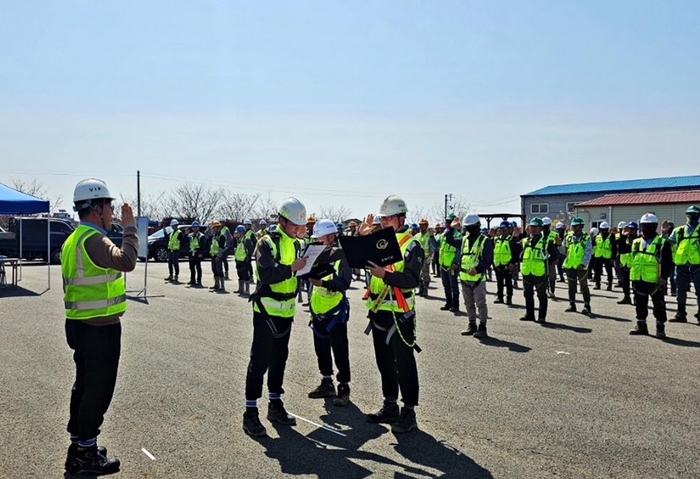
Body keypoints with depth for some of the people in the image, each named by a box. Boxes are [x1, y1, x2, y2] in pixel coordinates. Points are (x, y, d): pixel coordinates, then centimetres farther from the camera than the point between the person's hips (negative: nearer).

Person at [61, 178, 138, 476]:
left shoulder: (74, 239, 14)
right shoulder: (93, 239, -19)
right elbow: (126, 261, -34)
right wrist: (129, 226, -23)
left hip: (81, 325, 10)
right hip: (100, 328, -10)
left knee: (85, 384, 19)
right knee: (98, 389, 0)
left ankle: (78, 444, 31)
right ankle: (85, 455, 10)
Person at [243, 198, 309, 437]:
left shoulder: (296, 244, 10)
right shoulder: (267, 243, -12)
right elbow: (266, 273, -24)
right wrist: (291, 267, -27)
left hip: (286, 311, 7)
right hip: (267, 311, -7)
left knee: (279, 359, 15)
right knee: (259, 361, -3)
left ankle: (275, 405, 27)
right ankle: (250, 413, 4)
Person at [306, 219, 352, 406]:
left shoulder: (341, 255, -10)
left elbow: (344, 283, -19)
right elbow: (311, 274, 19)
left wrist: (323, 283, -30)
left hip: (335, 312, -7)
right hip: (318, 311, 7)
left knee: (340, 352, -1)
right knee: (321, 350, 15)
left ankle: (344, 387, 10)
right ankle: (327, 384, 29)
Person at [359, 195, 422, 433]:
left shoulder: (412, 246, -8)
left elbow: (412, 280, -20)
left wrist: (385, 275, -32)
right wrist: (361, 237, -10)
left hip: (400, 314, -7)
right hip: (378, 311, 7)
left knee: (404, 364, 0)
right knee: (384, 361, 15)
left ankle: (409, 412, 9)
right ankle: (390, 407, 28)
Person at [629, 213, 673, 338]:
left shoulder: (662, 243, -3)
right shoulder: (636, 242, 13)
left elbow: (667, 262, -8)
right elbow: (631, 258, 16)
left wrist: (664, 277, -14)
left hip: (655, 280, -5)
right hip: (638, 280, 5)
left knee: (659, 305, 3)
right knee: (640, 304, 14)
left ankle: (660, 328, 12)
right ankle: (641, 325, 24)